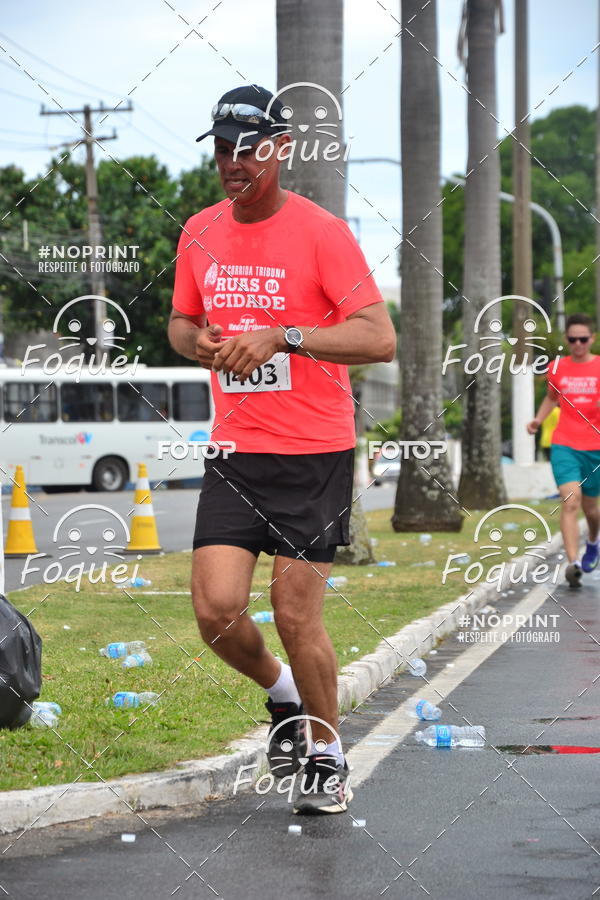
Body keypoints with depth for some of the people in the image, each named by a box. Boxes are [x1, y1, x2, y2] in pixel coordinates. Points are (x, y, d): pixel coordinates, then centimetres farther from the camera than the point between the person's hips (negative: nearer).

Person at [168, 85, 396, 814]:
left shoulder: (321, 232, -10)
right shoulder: (199, 234, 7)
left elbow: (380, 339, -18)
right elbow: (181, 323, 22)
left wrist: (283, 336, -28)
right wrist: (198, 342, -2)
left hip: (314, 455, -4)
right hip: (235, 453, 4)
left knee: (297, 617, -3)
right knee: (216, 609, -8)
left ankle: (327, 754, 19)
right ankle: (283, 695, 23)